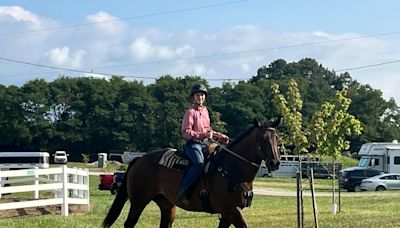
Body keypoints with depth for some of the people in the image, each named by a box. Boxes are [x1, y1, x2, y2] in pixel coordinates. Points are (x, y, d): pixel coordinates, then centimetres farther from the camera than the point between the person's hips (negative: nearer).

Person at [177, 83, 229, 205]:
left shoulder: (205, 110, 18)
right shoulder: (190, 112, -5)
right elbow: (186, 132, -13)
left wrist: (220, 136, 14)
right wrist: (202, 135, -22)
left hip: (205, 143, 8)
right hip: (193, 143, -8)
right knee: (199, 163, -33)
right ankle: (182, 192, -29)